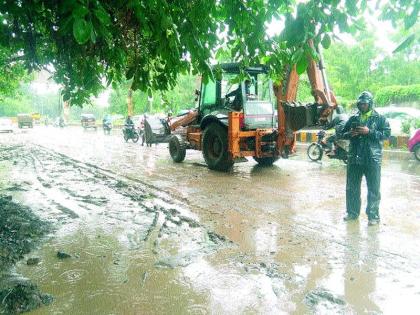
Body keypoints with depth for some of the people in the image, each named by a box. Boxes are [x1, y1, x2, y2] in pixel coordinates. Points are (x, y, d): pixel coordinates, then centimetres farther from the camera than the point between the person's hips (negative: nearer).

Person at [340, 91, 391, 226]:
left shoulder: (379, 118, 1)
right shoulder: (353, 119, 12)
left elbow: (386, 134, -8)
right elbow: (343, 133, 17)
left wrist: (369, 132, -18)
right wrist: (349, 134, -5)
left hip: (372, 159, -4)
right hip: (354, 158, 4)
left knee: (373, 189, 1)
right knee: (352, 188, 11)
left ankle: (373, 216, 11)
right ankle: (352, 212, 25)